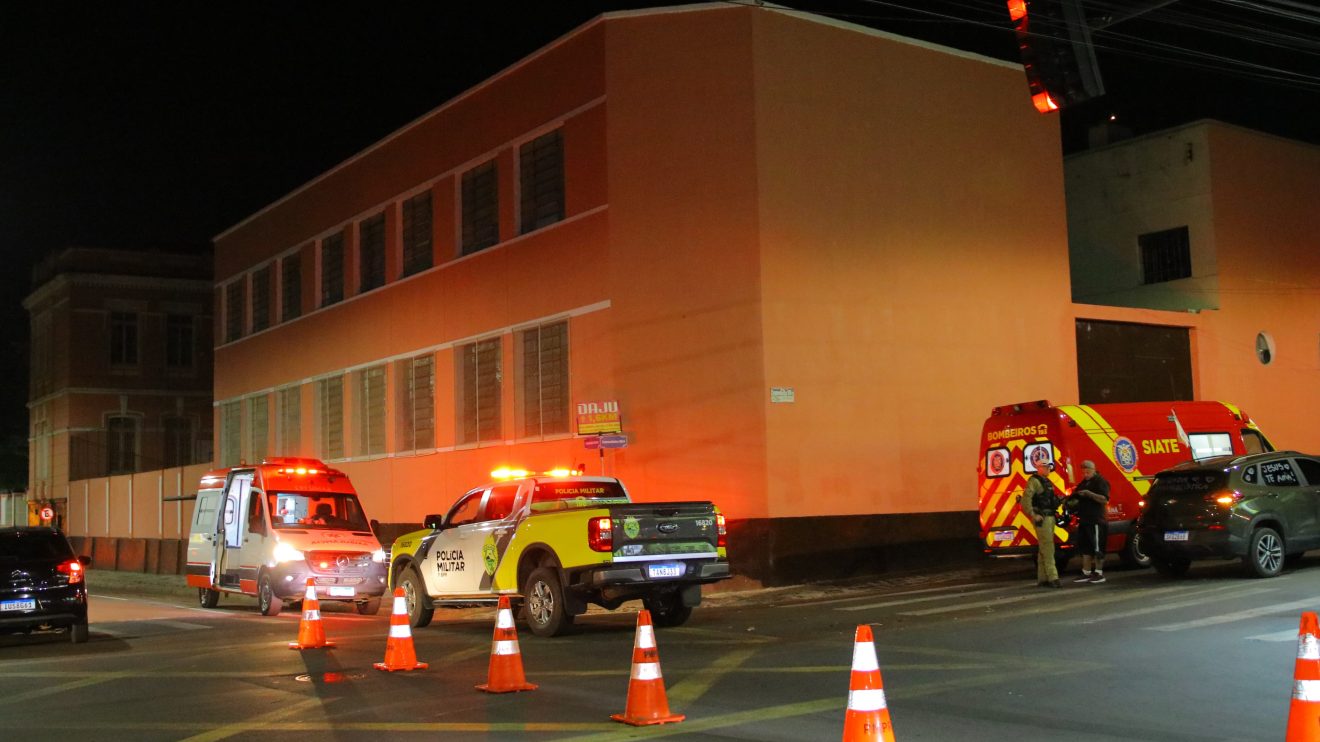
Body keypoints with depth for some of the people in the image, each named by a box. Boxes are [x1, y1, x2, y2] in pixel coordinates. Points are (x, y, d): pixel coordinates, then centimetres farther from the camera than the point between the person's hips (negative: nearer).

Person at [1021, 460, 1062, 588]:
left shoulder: (1047, 482, 18)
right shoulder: (1034, 481, -11)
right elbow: (1025, 500, -22)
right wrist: (1034, 516, -24)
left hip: (1050, 517, 9)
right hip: (1042, 518, -9)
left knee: (1044, 548, 11)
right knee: (1047, 547, -11)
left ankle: (1042, 579, 15)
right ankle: (1052, 577, -12)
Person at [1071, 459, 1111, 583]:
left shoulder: (1100, 481, -6)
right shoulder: (1083, 483, 19)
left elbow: (1105, 499, -18)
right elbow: (1077, 498, 28)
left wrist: (1089, 494, -27)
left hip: (1096, 521, -8)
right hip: (1084, 521, 8)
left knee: (1097, 548, -5)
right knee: (1085, 548, 9)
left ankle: (1099, 574, -1)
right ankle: (1086, 573, 14)